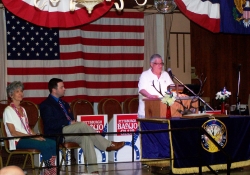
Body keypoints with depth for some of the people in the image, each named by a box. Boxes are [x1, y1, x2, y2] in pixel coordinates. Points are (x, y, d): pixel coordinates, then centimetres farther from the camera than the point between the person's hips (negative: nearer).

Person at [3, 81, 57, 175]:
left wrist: (37, 136, -2)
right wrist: (32, 137, -16)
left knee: (53, 144, -19)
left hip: (28, 137, 7)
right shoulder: (8, 110, -4)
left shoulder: (22, 109, 22)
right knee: (45, 146, -29)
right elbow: (13, 132, -11)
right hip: (18, 141, -7)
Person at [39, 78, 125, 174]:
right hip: (57, 134, -7)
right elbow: (51, 124, -16)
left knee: (86, 137, -24)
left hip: (68, 132, 7)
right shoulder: (46, 105, -4)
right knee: (82, 125, -28)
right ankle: (108, 145, -21)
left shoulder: (63, 103, 21)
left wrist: (73, 122, -2)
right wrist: (69, 122, -16)